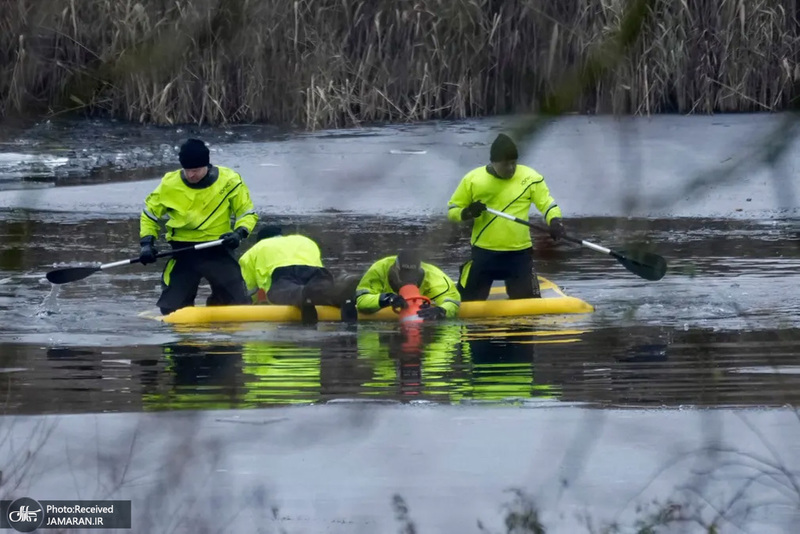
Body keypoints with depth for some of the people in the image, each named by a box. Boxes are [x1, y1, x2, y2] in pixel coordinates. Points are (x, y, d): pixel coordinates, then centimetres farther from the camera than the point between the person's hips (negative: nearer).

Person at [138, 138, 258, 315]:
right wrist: (147, 243, -4)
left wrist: (239, 233, -17)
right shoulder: (169, 184, -4)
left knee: (239, 303, -8)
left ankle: (216, 305, 23)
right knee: (171, 308, -6)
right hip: (183, 252, 1)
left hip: (218, 250, 0)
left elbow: (248, 213, 3)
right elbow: (149, 214, 10)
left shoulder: (229, 181, -6)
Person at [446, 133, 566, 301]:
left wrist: (555, 221, -25)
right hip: (482, 254, 0)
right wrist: (466, 213, -18)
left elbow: (547, 204, -4)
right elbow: (452, 210, 4)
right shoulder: (473, 179, -2)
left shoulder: (530, 177, -4)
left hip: (519, 255, 0)